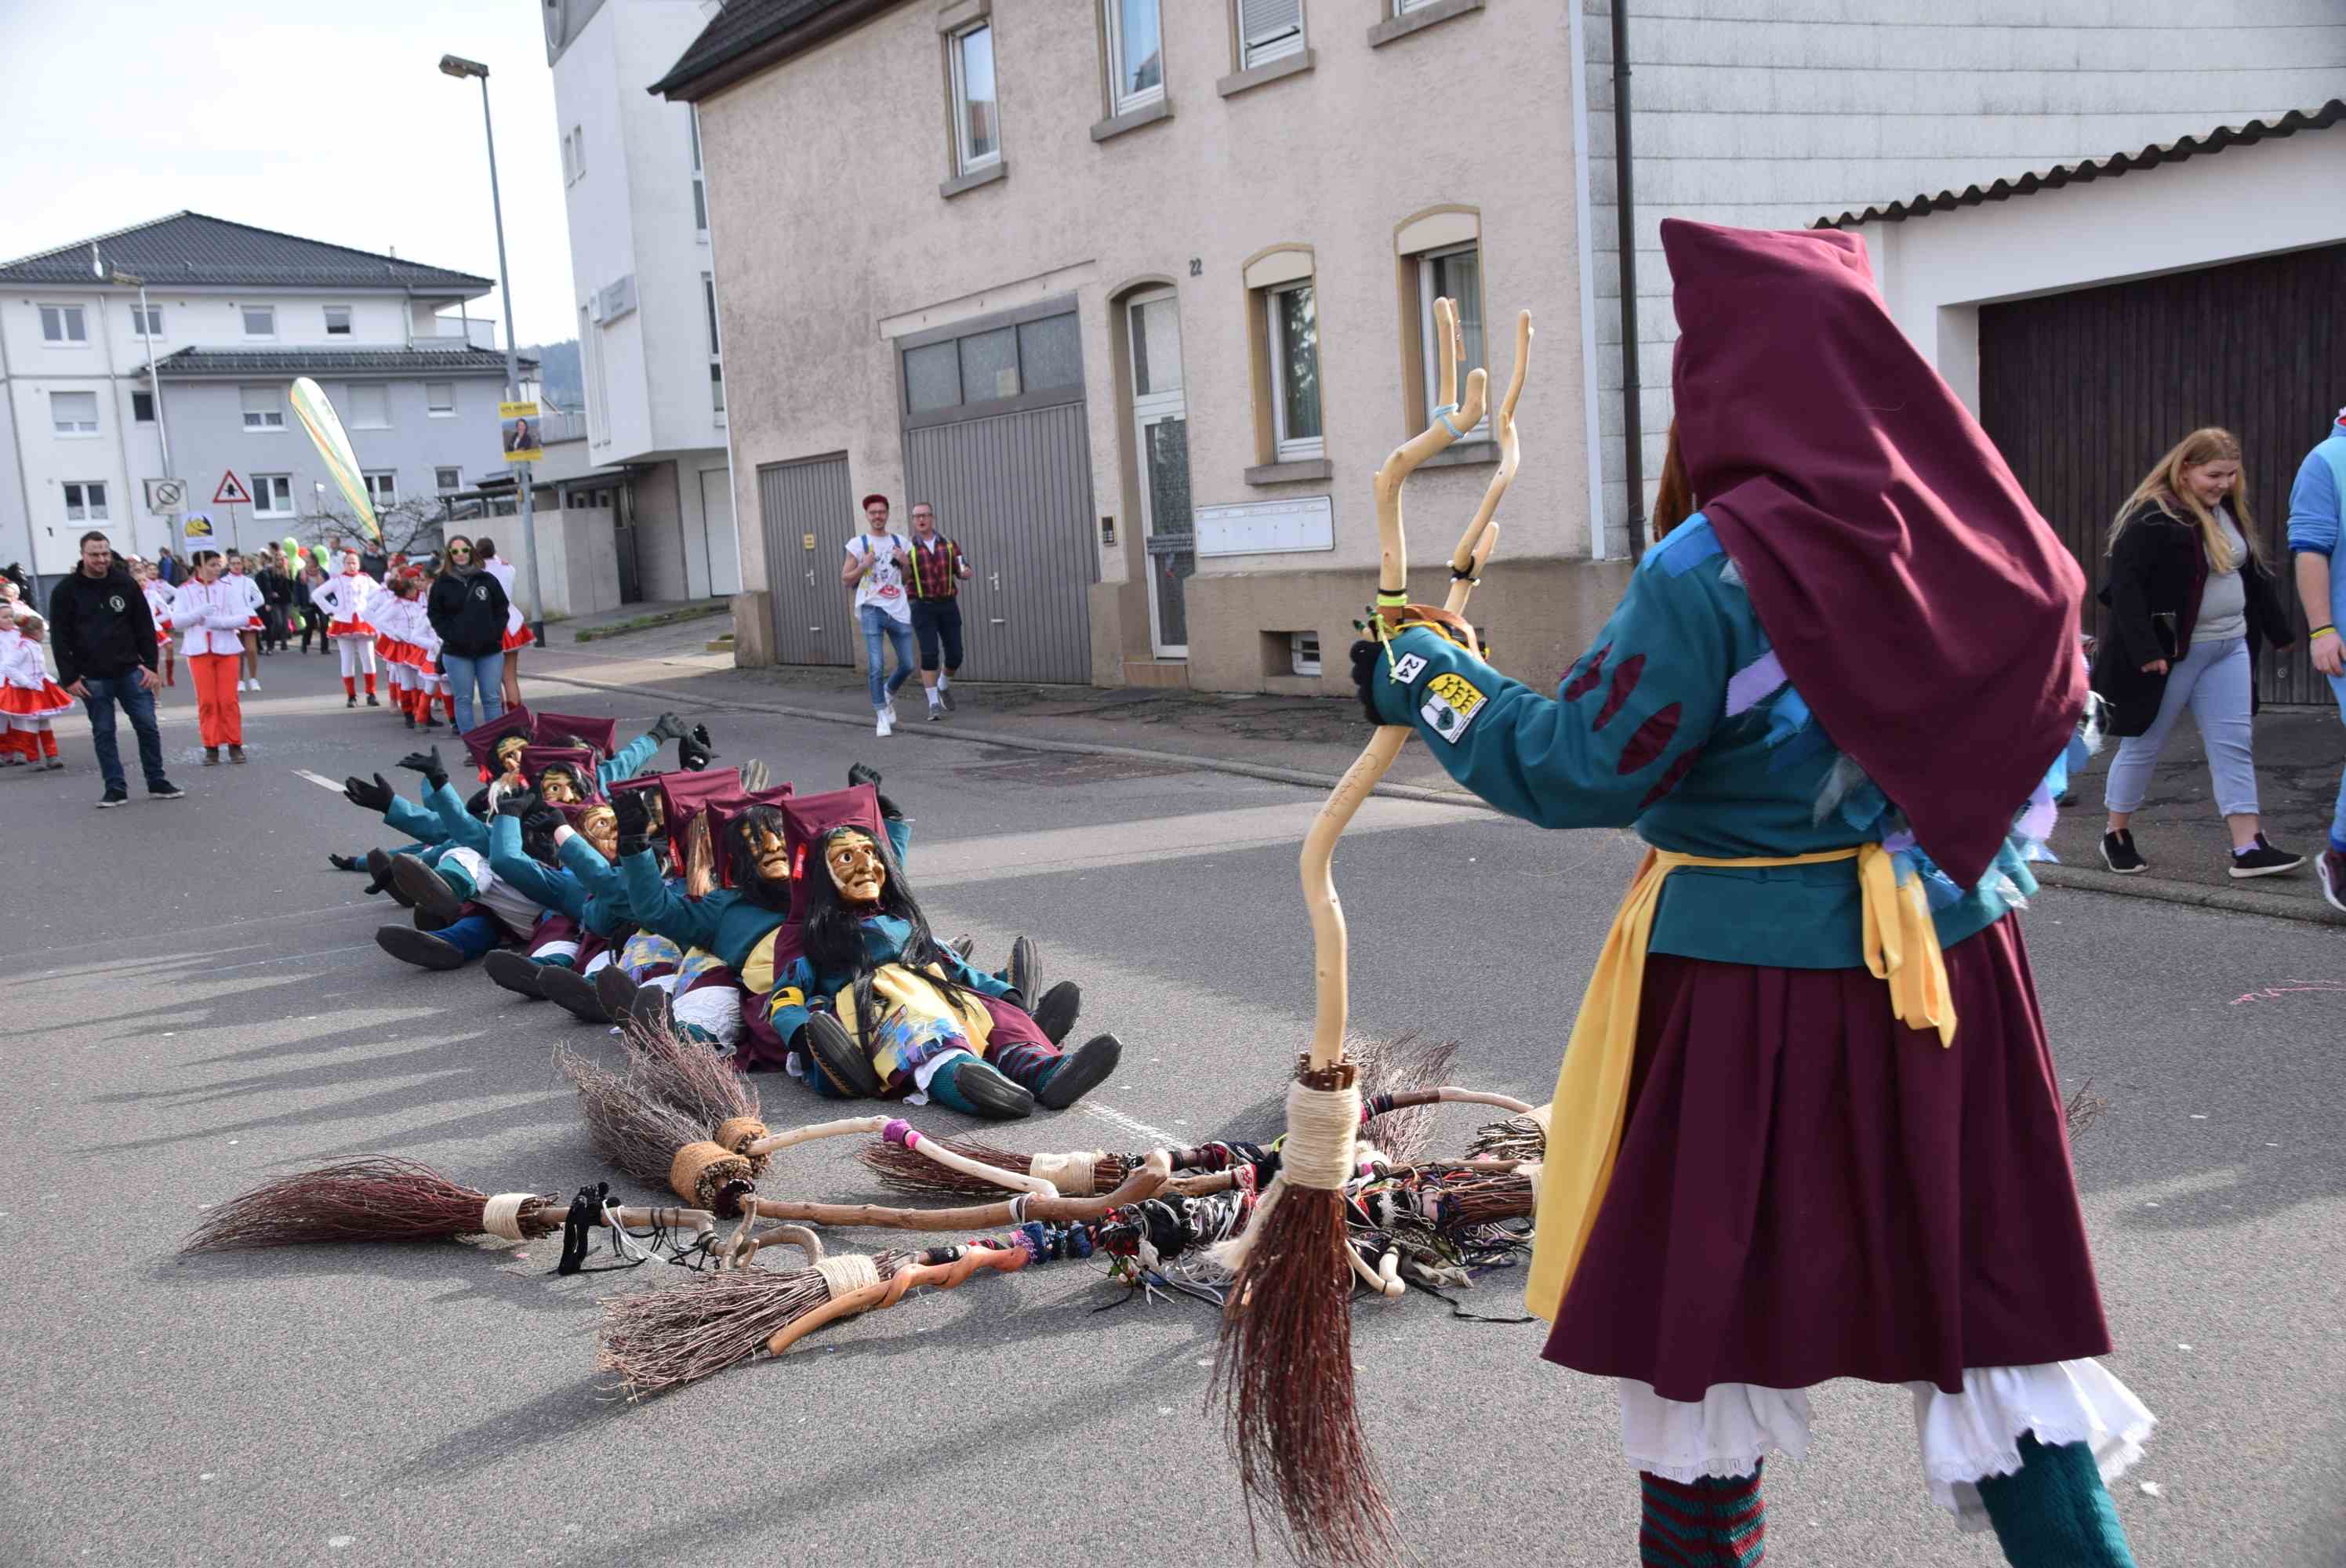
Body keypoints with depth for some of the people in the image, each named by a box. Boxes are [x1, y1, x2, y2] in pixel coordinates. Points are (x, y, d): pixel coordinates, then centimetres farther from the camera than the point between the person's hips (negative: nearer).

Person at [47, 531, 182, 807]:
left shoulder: (126, 584, 3)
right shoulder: (66, 591, -2)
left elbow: (145, 627, 6)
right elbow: (59, 638, -2)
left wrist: (150, 665, 0)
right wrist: (69, 678, -7)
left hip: (131, 671, 1)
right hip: (93, 678, -1)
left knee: (147, 726, 1)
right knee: (103, 733, 4)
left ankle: (157, 783, 13)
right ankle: (115, 789, 9)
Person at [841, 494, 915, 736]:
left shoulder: (900, 542, 12)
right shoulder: (858, 543, 2)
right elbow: (846, 579, 4)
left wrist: (904, 562, -2)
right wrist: (864, 565, -13)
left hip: (899, 610, 4)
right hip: (872, 609, -3)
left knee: (907, 665, 6)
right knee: (876, 665, -11)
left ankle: (888, 692, 35)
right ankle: (882, 715, -1)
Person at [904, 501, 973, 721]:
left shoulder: (948, 545, 5)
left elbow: (962, 573, 1)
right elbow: (903, 580, -10)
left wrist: (966, 572, -24)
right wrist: (905, 565, -32)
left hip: (948, 606, 3)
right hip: (923, 608, -3)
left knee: (955, 656, 3)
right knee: (929, 655, -15)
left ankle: (943, 686, 34)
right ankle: (934, 705, -9)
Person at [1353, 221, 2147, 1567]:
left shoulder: (1715, 570, -17)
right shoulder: (1988, 539, 2)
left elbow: (1576, 770, -12)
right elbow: (2052, 734, 12)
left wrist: (1430, 679, 1)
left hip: (1755, 990, -5)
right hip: (1955, 973, 6)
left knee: (1707, 1304, 13)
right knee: (1989, 1301, 15)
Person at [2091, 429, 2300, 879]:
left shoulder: (2229, 511, 10)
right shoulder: (2152, 519, -17)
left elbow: (2253, 575, 20)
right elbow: (2124, 584, -22)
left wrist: (2279, 630, 23)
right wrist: (2144, 650, -26)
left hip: (2228, 648, 7)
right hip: (2168, 654, -7)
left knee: (2235, 745, 2)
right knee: (2143, 744, 5)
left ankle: (2249, 849, 3)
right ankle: (2117, 835, 21)